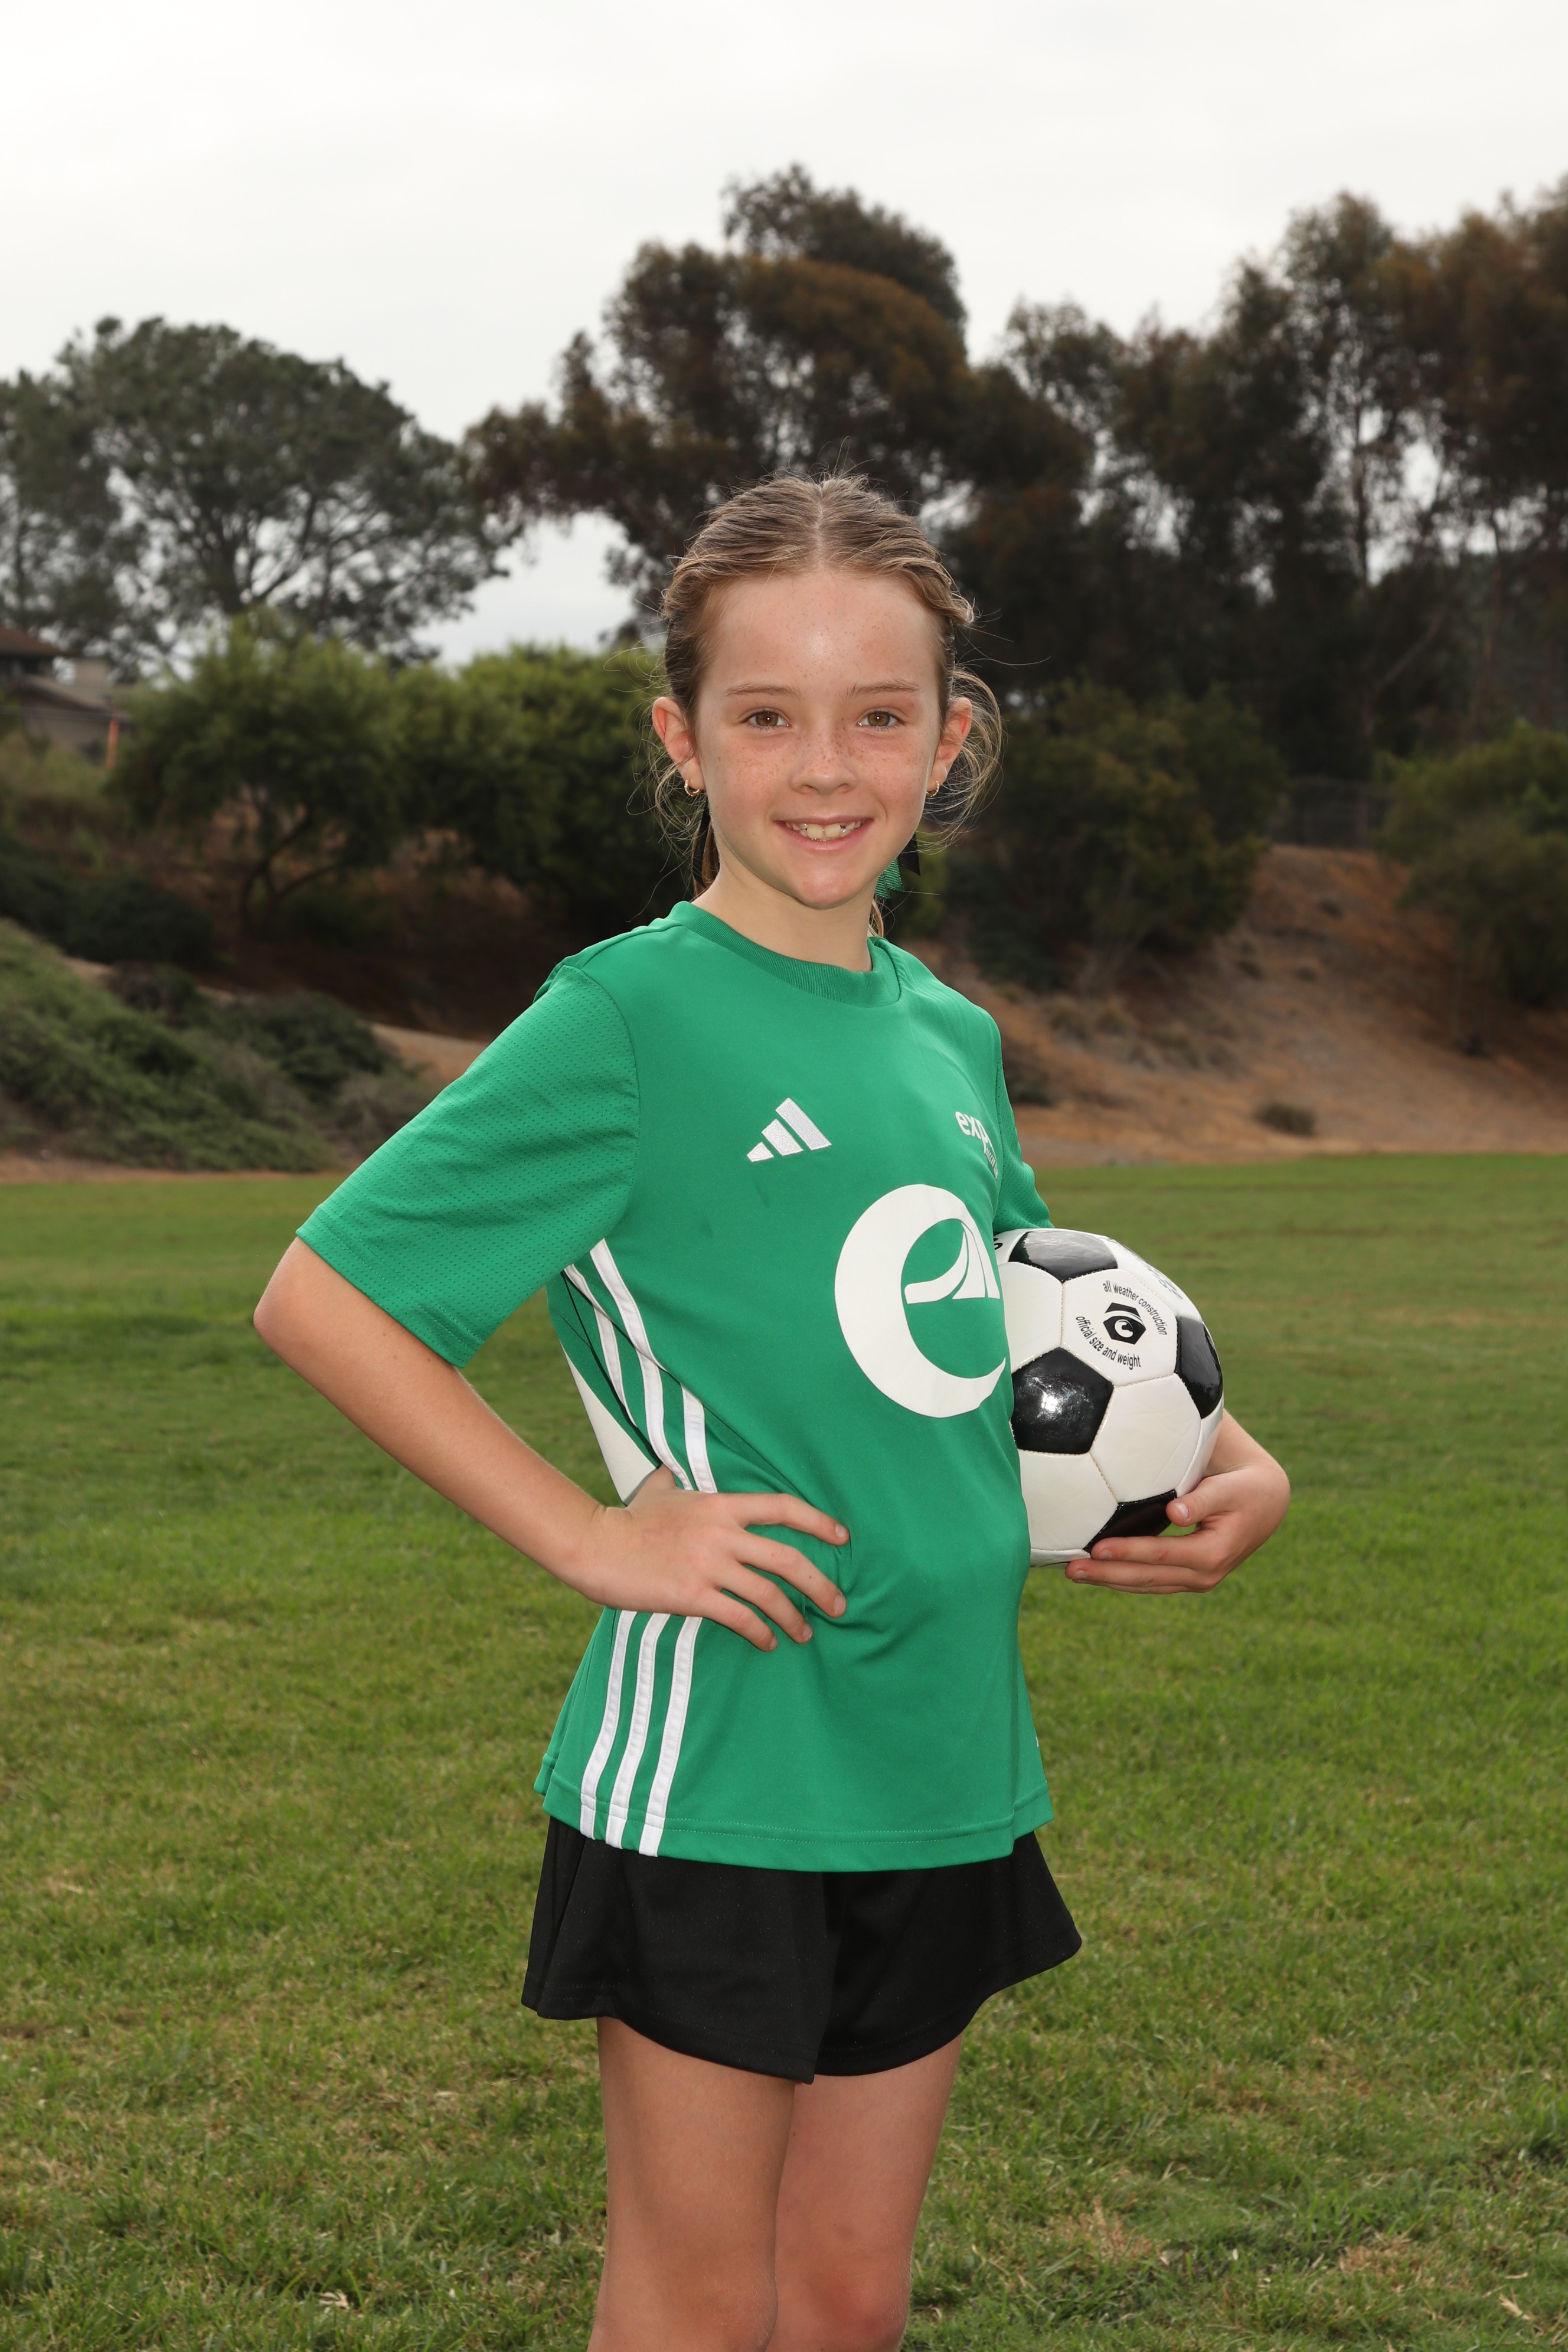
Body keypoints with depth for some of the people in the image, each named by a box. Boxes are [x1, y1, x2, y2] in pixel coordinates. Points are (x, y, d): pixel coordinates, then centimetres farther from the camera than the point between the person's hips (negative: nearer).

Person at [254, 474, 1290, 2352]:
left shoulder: (952, 1036, 8)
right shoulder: (630, 1016, -12)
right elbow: (318, 1297, -13)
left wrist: (1228, 1469, 6)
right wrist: (588, 1535, -16)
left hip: (942, 1769, 6)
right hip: (715, 1767, -6)